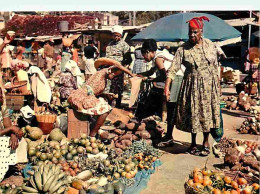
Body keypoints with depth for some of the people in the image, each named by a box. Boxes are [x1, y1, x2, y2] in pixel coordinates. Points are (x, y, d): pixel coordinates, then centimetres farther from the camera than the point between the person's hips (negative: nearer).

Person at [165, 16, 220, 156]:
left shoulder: (210, 45, 0)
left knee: (207, 112, 6)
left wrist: (217, 84, 9)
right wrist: (167, 86, -24)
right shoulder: (183, 49, -8)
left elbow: (216, 66, 7)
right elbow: (173, 68, -14)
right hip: (192, 85, -1)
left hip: (209, 85, 1)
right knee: (193, 113, 5)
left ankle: (206, 141, 25)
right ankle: (193, 143, 24)